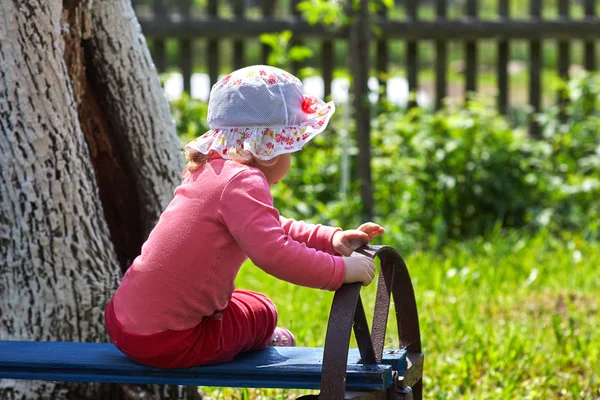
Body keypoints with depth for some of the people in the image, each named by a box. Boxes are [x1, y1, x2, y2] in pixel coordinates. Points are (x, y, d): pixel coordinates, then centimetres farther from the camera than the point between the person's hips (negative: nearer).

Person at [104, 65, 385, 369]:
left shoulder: (210, 170, 11)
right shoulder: (243, 181, -19)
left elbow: (269, 228, 22)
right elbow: (273, 253, -32)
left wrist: (331, 239, 11)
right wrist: (342, 270, -22)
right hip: (168, 343, -8)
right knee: (260, 311, 18)